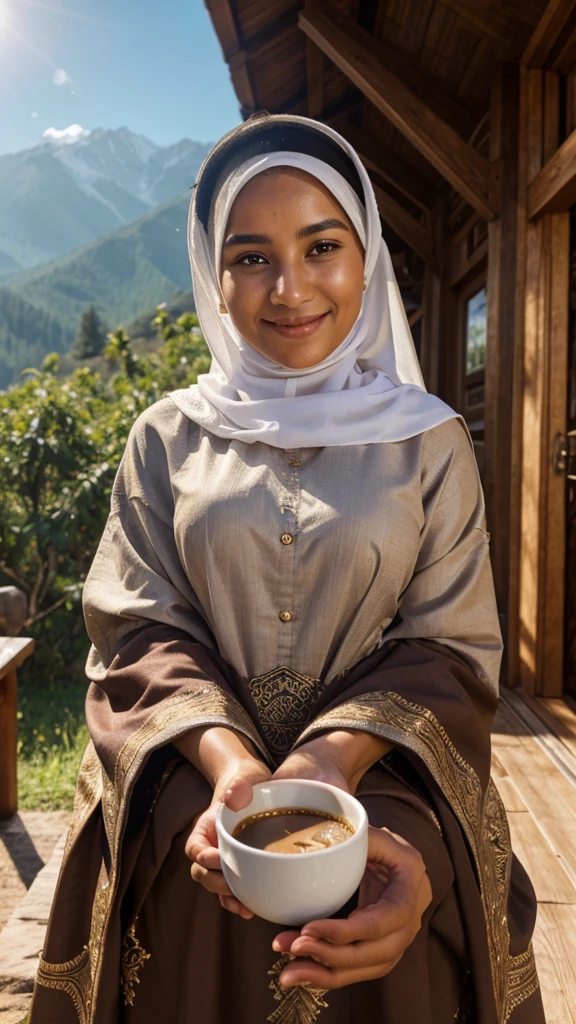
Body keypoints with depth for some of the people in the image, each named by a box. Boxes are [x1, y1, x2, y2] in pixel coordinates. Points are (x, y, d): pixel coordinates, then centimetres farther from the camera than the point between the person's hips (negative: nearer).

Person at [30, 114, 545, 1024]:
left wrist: (334, 756, -24)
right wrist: (225, 759, -23)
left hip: (381, 818, 0)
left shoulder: (428, 442, -1)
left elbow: (450, 647, -5)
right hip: (195, 832, 1)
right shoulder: (169, 438, 1)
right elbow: (139, 630, -4)